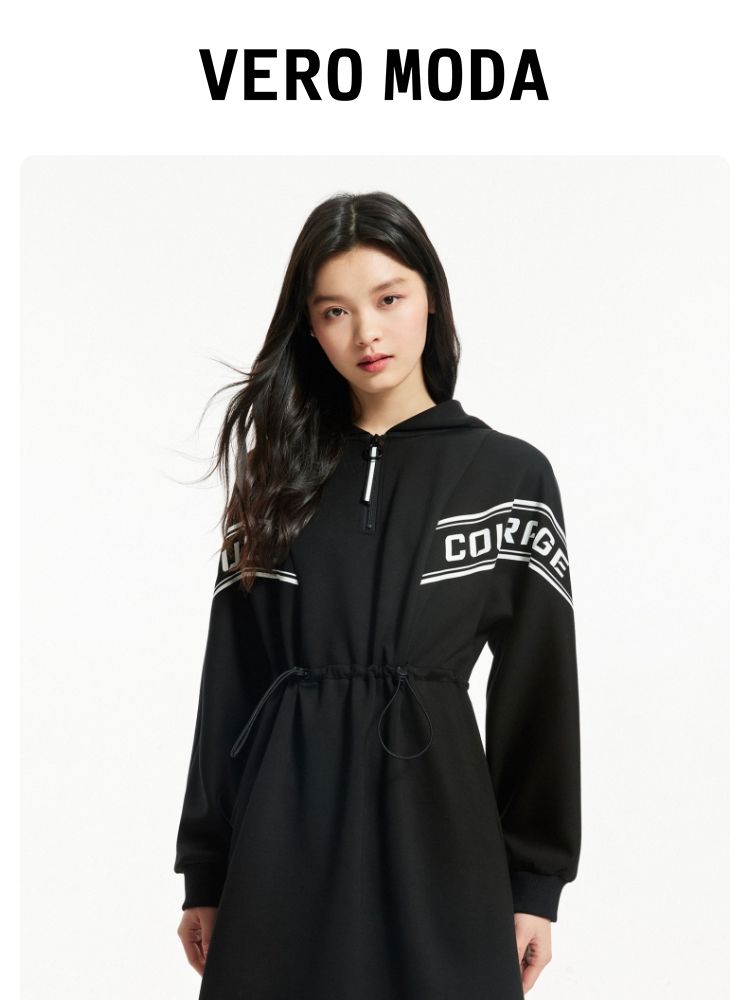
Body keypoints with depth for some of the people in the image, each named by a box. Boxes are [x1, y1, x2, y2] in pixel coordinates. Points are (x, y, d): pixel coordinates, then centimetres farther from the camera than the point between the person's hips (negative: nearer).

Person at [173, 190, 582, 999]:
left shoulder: (510, 475, 0)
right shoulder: (277, 472, 7)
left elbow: (538, 690, 1)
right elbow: (230, 675, 6)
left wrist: (536, 883, 0)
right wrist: (205, 871, 5)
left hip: (433, 823, -2)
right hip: (284, 827, 2)